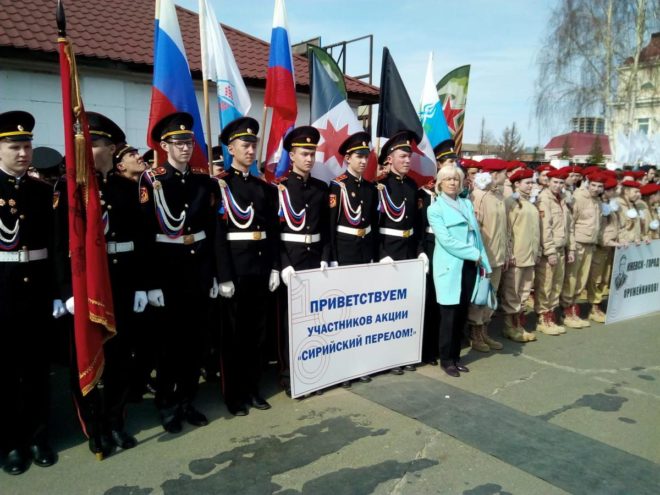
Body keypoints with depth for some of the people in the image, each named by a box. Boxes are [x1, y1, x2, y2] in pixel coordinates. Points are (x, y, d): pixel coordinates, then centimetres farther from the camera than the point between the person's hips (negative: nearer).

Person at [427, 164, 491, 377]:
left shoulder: (467, 204, 12)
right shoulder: (435, 209, -4)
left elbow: (476, 234, 12)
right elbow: (446, 240, -14)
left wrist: (482, 260, 3)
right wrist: (474, 254, -12)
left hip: (469, 266, 5)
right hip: (450, 268, -5)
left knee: (462, 314, 11)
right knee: (449, 314, 0)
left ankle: (456, 356, 23)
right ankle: (446, 359, 13)